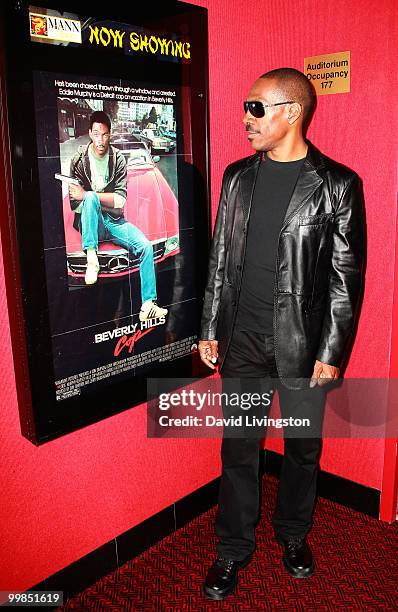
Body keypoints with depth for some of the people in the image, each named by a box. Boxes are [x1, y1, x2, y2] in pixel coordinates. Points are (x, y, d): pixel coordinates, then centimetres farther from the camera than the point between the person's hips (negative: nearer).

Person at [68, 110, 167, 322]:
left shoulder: (118, 159, -1)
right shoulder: (79, 159, -4)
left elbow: (120, 200, -10)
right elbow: (75, 206, -4)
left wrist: (86, 194, -19)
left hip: (114, 220, 2)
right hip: (90, 222, -2)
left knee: (146, 246, -20)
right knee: (91, 198, -34)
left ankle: (148, 304, -17)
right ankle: (91, 258, -38)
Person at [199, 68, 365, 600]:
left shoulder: (337, 185, -7)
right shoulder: (238, 176, 5)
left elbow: (347, 277, -7)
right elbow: (220, 258, 8)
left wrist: (332, 353, -9)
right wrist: (210, 329, 7)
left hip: (304, 343, -2)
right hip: (243, 338, 3)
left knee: (303, 447, 15)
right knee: (239, 448, 12)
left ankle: (294, 533, 42)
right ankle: (234, 548, 32)